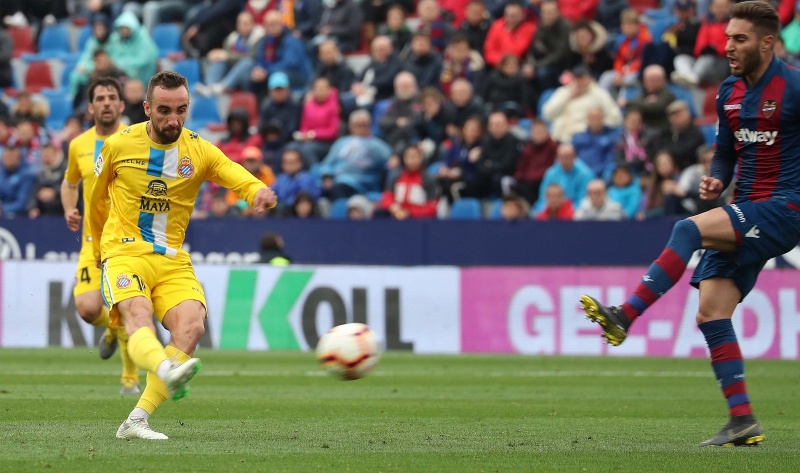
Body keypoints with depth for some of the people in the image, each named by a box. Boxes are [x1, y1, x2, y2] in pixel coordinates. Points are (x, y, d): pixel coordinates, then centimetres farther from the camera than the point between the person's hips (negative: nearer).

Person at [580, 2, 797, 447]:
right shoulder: (730, 91, 12)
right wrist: (716, 181, 2)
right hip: (746, 214, 8)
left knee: (689, 229, -27)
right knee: (711, 312, -4)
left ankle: (625, 317, -29)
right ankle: (743, 421, -2)